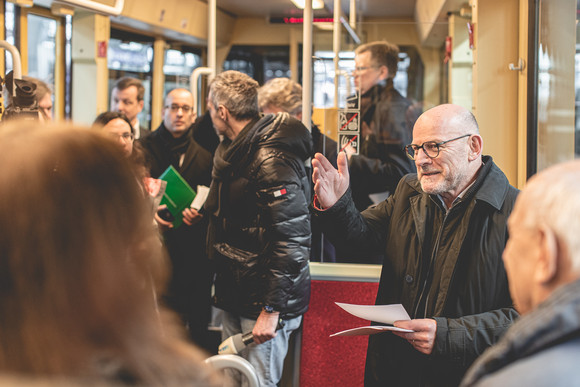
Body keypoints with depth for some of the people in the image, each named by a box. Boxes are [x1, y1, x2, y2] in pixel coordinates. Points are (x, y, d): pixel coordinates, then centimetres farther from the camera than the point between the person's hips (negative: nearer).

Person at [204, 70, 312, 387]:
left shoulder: (270, 159, -21)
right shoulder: (233, 151, 13)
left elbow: (292, 239, -25)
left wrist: (271, 309, -24)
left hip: (263, 302, -10)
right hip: (236, 295, 10)